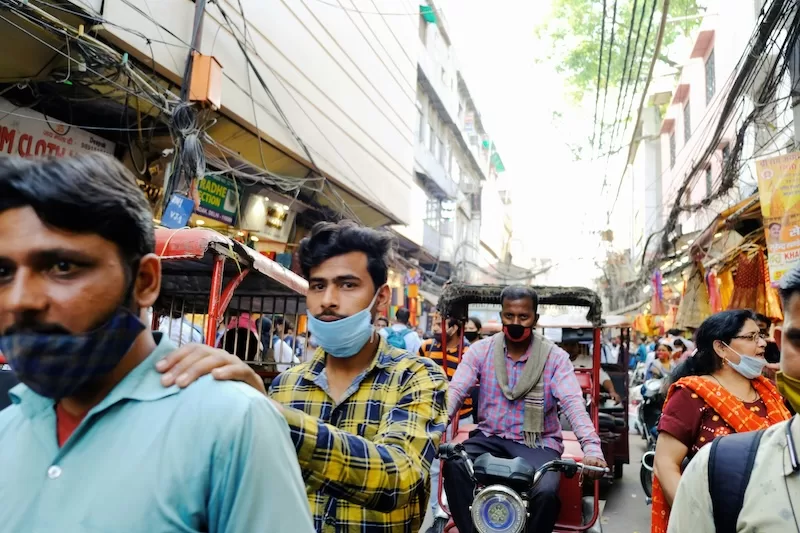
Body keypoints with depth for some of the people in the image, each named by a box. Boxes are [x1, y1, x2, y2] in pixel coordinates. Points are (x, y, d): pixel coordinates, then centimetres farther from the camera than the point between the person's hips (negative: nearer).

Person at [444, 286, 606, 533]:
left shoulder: (555, 357, -5)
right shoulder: (480, 350, -2)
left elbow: (573, 403, -16)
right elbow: (455, 391, -11)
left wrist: (592, 448, -33)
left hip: (538, 443, -1)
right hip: (490, 438, 1)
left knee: (546, 491, -29)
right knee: (453, 466, -26)